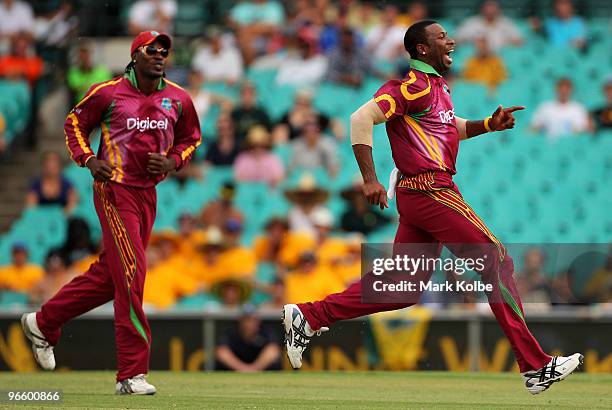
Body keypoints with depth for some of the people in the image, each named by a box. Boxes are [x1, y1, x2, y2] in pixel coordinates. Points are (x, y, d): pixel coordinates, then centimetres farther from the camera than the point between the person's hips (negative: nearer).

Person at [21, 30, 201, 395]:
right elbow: (75, 123, 7)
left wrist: (172, 162, -1)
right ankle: (132, 373, -12)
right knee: (131, 272, -14)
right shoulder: (108, 92, -5)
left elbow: (191, 138, 19)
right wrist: (88, 159, -9)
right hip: (114, 188, -6)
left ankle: (44, 322, 33)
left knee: (110, 275, 13)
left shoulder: (178, 99, 6)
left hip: (148, 193, 6)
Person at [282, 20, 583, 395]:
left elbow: (452, 127, 36)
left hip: (416, 196, 10)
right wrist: (370, 179, -24)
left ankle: (309, 316, 10)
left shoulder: (438, 86, 19)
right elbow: (361, 118, -20)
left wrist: (489, 125, 17)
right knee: (498, 263, -6)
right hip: (431, 191, -10)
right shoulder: (415, 85, -12)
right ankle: (535, 366, -5)